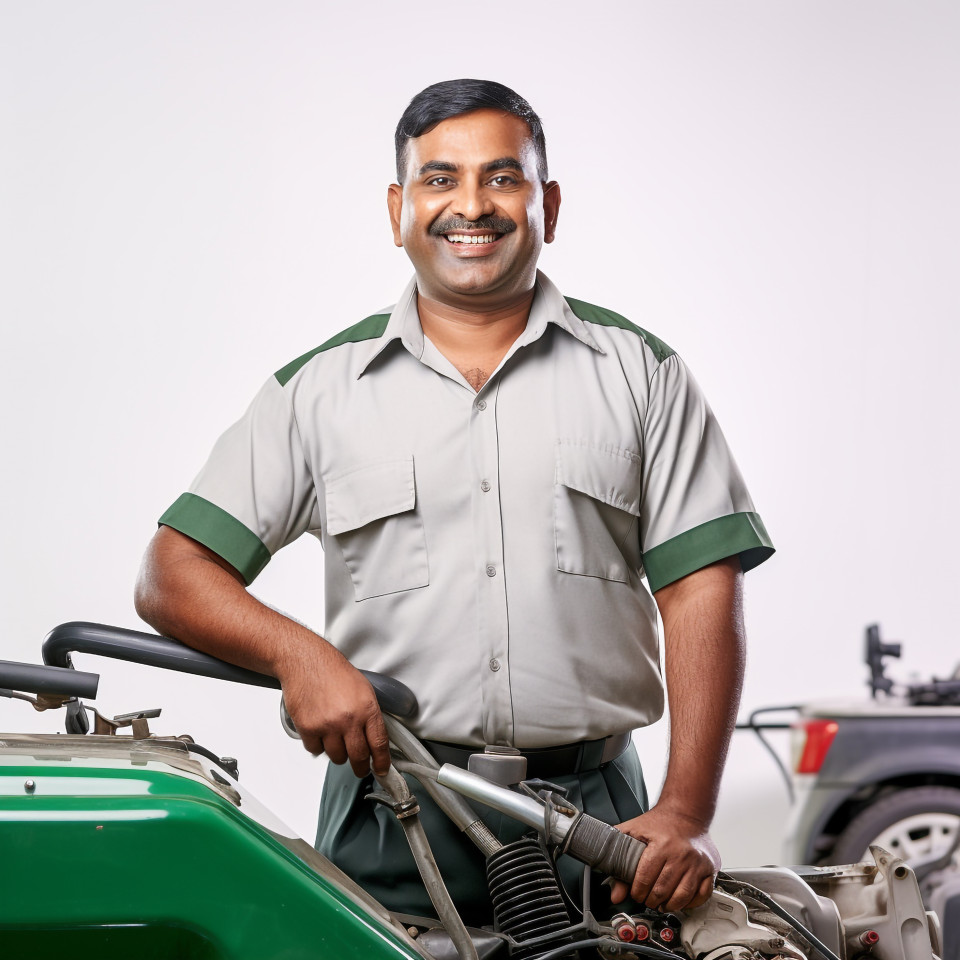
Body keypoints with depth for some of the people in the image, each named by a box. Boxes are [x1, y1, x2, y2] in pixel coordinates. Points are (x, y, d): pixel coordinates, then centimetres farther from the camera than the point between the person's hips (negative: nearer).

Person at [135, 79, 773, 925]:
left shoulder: (638, 371, 8)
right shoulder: (320, 389, 7)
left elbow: (703, 588, 0)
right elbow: (172, 576, 4)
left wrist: (687, 815, -10)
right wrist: (298, 655, -16)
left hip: (598, 821, 0)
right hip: (391, 827, 0)